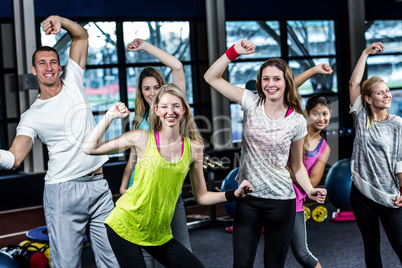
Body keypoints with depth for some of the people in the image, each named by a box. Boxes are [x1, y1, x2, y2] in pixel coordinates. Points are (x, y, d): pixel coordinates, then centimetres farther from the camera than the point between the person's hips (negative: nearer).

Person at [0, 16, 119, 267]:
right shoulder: (32, 116, 3)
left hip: (99, 186, 3)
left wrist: (59, 20, -6)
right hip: (63, 190, -3)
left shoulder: (72, 82, 10)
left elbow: (81, 35, 13)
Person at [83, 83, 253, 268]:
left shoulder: (193, 148, 2)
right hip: (126, 226, -3)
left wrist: (235, 194, -2)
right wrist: (110, 116, -7)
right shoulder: (142, 139, -5)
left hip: (159, 234, 4)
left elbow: (201, 197, 9)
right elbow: (90, 149, -3)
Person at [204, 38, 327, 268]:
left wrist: (310, 190, -11)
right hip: (248, 198, 0)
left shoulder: (297, 121, -2)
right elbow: (211, 77, -2)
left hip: (281, 201, 0)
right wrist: (234, 51, -12)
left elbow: (297, 165, 6)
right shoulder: (252, 104, -1)